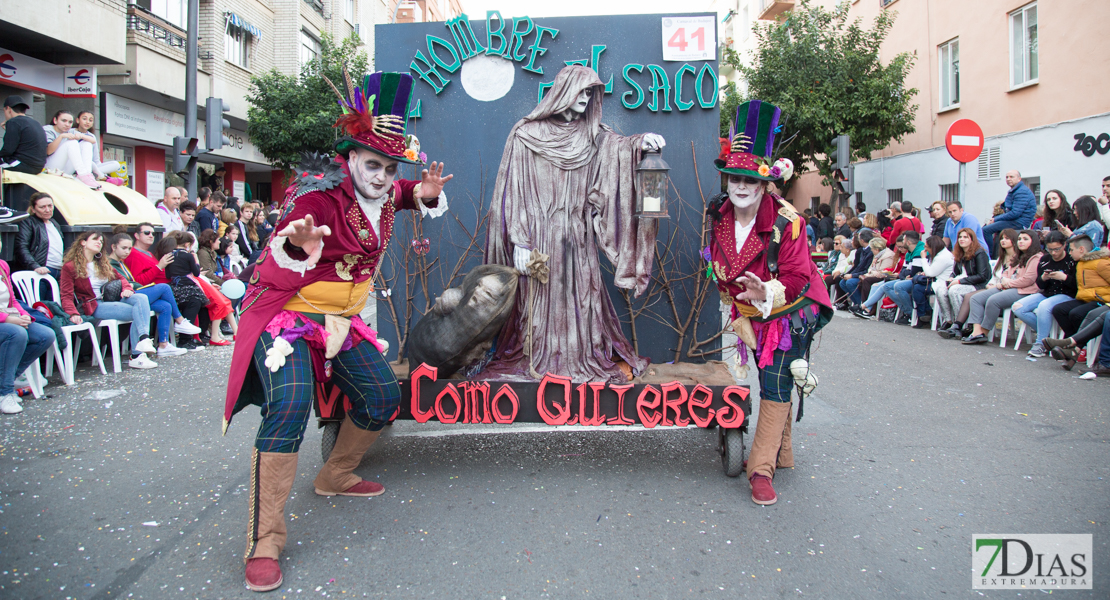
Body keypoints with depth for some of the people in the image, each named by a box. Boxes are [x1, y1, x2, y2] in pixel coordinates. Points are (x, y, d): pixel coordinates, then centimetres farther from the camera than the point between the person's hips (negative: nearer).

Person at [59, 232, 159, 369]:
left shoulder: (103, 264, 21)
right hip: (92, 307, -6)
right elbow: (66, 296, -6)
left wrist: (126, 288, 3)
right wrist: (73, 314, -25)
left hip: (111, 301, 7)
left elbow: (120, 278, 28)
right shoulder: (70, 267, 1)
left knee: (141, 298, -26)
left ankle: (143, 339, -40)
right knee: (137, 313, -27)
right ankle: (137, 355, -29)